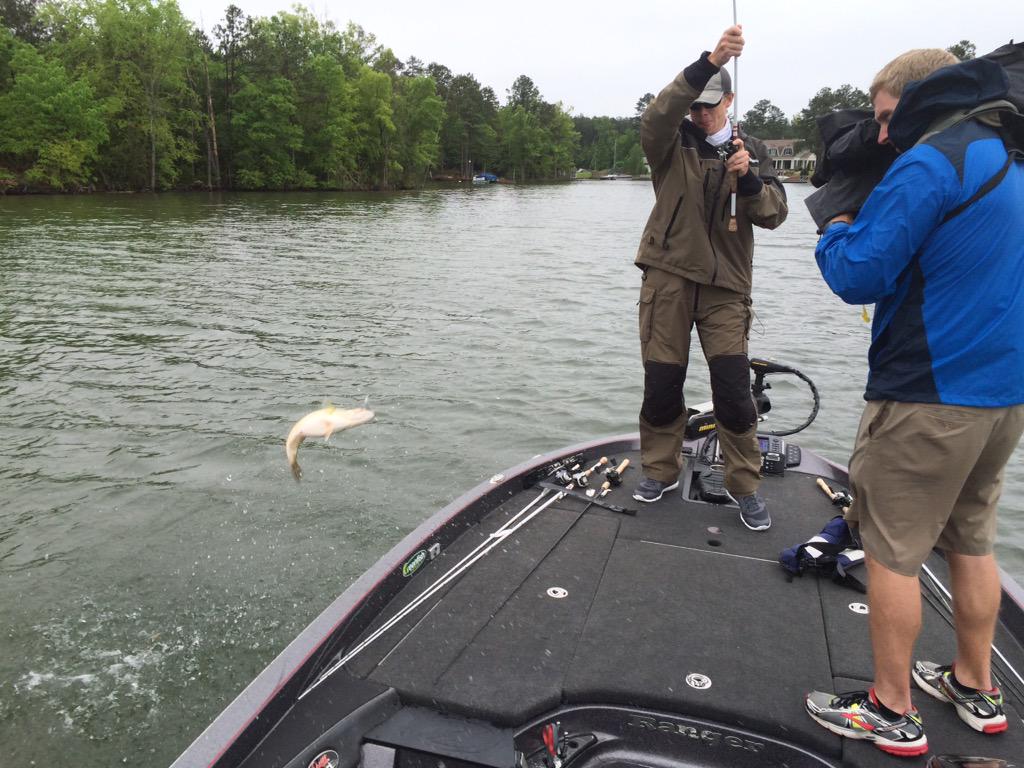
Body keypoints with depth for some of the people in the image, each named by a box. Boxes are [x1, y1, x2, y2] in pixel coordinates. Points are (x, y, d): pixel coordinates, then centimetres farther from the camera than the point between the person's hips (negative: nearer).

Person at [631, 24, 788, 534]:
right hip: (668, 277, 0)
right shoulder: (670, 144, 6)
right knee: (662, 382, 2)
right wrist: (708, 62, -33)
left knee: (733, 388, -5)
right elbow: (658, 115, -19)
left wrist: (748, 180, -20)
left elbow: (774, 215, -1)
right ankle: (660, 471, 23)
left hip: (726, 285, 1)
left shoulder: (750, 150, 11)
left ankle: (745, 488, 11)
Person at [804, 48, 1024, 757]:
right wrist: (863, 213, 14)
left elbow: (856, 276, -17)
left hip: (928, 399, -9)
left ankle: (891, 712, 16)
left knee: (891, 552, 3)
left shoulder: (929, 163, -14)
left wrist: (838, 220, 2)